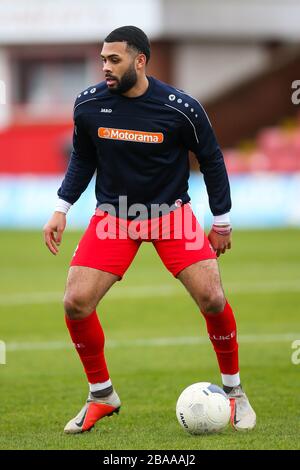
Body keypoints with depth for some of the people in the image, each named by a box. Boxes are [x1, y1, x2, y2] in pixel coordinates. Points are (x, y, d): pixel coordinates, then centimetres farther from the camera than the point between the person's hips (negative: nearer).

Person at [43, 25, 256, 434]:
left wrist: (221, 220, 2)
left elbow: (211, 159, -2)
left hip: (171, 213, -2)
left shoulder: (181, 108, -17)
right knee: (75, 303, -13)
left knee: (212, 298, -17)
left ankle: (233, 391, 7)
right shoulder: (89, 105, -10)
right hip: (113, 214, 2)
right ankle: (102, 396, 9)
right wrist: (61, 209, 0)